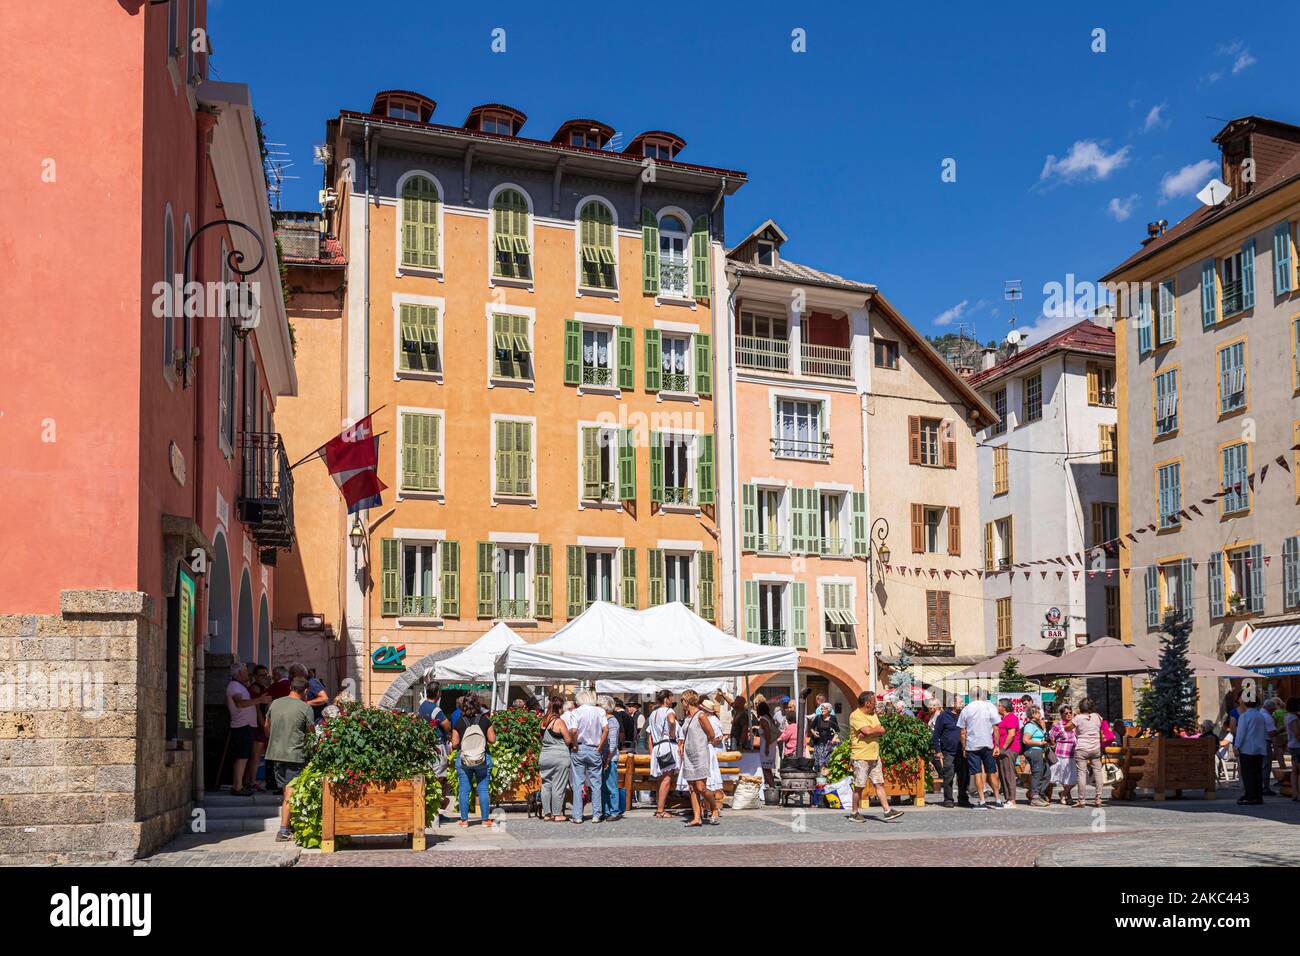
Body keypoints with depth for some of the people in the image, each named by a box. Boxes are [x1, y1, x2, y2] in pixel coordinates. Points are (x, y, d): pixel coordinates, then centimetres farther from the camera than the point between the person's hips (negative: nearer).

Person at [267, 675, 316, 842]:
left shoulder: (275, 703, 6)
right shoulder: (305, 708, -9)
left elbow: (267, 724, 20)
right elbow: (310, 731, -2)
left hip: (275, 753, 5)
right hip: (295, 754, -5)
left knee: (285, 791, 15)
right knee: (290, 792, -3)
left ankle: (289, 827, 24)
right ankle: (283, 831, -8)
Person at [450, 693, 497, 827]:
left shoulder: (459, 723, -6)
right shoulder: (484, 720, -5)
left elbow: (454, 744, -5)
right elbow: (492, 740, -3)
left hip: (463, 760, 0)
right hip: (483, 759, 0)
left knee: (463, 790, 8)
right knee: (483, 789, 7)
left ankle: (464, 820, 10)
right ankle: (485, 819, 10)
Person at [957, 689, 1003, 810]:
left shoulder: (966, 709, 4)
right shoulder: (990, 707, -1)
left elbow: (962, 732, 5)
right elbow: (995, 728, -3)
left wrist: (964, 748, 11)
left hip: (972, 746, 0)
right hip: (987, 745, 0)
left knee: (977, 773, 1)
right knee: (992, 773, 9)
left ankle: (982, 802, -1)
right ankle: (998, 800, 13)